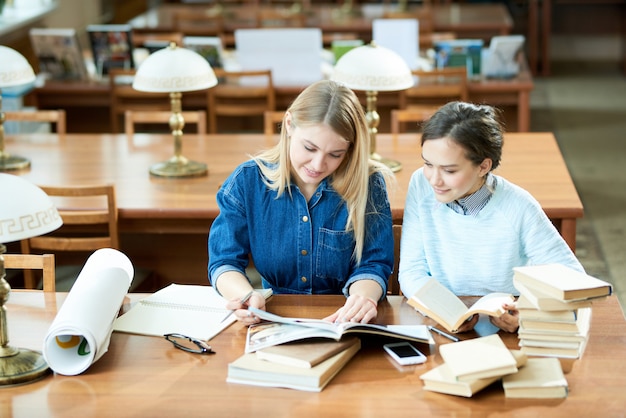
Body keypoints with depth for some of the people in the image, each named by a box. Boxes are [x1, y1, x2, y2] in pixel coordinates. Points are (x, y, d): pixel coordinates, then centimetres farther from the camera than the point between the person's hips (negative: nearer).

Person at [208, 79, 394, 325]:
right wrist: (245, 295, -28)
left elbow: (372, 265, -6)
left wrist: (363, 296, -31)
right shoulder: (247, 182, -4)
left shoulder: (369, 185, -6)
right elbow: (225, 262, -4)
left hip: (344, 323, -1)